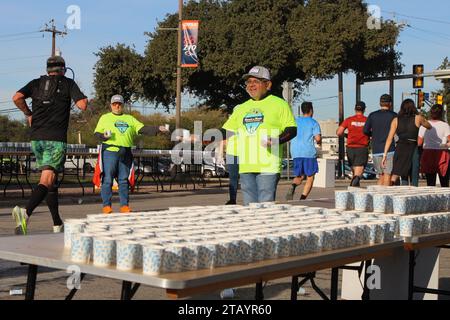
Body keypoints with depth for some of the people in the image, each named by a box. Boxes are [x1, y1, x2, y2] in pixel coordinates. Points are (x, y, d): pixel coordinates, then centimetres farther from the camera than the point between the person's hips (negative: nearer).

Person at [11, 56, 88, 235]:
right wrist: (84, 100, 16)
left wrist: (28, 114, 13)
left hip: (36, 138, 5)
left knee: (51, 180, 17)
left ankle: (57, 224, 22)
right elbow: (82, 105, -7)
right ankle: (25, 212, -38)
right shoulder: (68, 83, 5)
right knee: (46, 181, -13)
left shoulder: (36, 83, 13)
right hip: (56, 139, -5)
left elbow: (17, 98, -3)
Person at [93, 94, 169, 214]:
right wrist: (104, 136, -13)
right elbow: (97, 133, 9)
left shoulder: (130, 119, 19)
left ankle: (124, 205, 8)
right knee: (107, 180, -5)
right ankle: (106, 205, -1)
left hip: (125, 154, 3)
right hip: (109, 152, -3)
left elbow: (143, 129, 10)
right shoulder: (105, 118, 13)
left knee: (124, 180, 4)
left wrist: (158, 129, -3)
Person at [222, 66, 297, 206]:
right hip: (245, 167, 6)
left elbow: (292, 130, -3)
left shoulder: (279, 104, 3)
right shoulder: (241, 108, 20)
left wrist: (276, 140, -20)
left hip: (268, 166, -6)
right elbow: (227, 131, 23)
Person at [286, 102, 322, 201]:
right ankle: (302, 199, -8)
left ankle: (292, 187, -18)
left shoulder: (295, 121, 12)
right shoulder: (314, 123, 0)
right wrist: (319, 142, 12)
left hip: (296, 153, 4)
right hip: (309, 153, -4)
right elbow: (318, 138, -10)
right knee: (310, 178, 6)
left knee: (299, 177, 15)